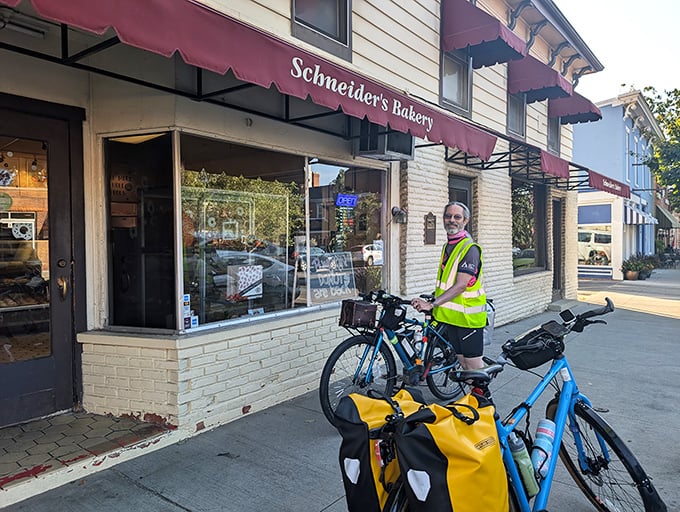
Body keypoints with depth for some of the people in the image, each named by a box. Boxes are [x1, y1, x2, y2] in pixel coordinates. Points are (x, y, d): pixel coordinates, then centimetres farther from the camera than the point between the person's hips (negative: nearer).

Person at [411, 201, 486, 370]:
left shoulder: (470, 248, -16)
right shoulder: (447, 246, 12)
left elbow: (461, 285, -24)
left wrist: (432, 304, -29)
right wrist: (433, 299, 10)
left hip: (468, 317, -8)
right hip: (451, 315, 8)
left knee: (473, 364, -1)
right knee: (462, 360, 16)